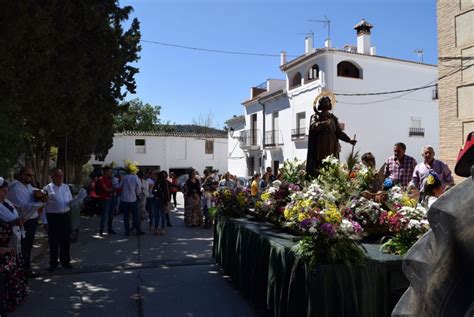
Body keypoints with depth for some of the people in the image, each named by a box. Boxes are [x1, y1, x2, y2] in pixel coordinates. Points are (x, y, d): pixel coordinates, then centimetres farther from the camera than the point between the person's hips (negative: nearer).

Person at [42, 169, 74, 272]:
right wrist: (45, 221, -9)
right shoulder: (47, 188, -7)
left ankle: (65, 261, 29)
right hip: (52, 217, -4)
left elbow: (71, 201, 14)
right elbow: (44, 206, -7)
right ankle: (53, 263, 23)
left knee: (66, 240, 13)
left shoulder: (66, 187, 8)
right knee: (53, 242, 7)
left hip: (65, 216, 4)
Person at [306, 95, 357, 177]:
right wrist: (324, 123, -33)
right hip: (320, 148, -3)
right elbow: (313, 126, -15)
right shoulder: (316, 116, 7)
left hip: (332, 147, 3)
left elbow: (339, 132, 10)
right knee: (319, 168, -11)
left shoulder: (333, 118, 17)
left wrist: (349, 140, -5)